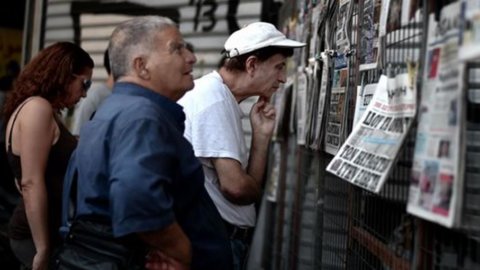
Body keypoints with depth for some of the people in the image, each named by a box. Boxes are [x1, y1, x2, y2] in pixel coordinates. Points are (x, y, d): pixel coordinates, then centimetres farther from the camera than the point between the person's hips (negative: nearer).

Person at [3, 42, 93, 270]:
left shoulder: (40, 109, 14)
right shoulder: (38, 108, -14)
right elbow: (31, 183, -20)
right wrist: (43, 249, -20)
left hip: (51, 231, 9)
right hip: (39, 236, -9)